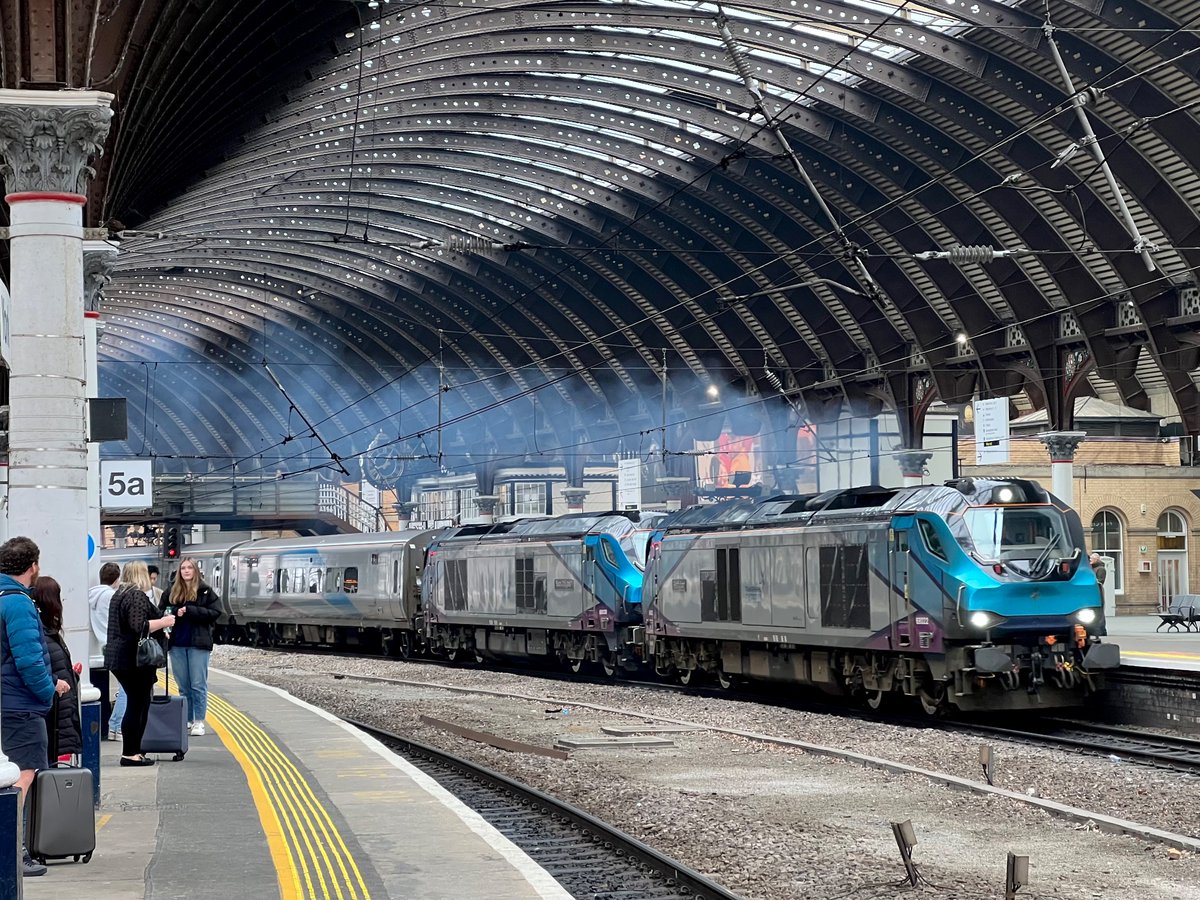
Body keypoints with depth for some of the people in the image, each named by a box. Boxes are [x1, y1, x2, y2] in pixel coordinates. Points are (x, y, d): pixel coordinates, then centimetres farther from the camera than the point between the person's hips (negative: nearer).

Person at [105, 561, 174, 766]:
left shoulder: (120, 594, 18)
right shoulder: (137, 596, -15)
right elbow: (139, 627, -25)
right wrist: (163, 622, -14)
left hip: (120, 658, 10)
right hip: (135, 660, -10)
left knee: (138, 703, 14)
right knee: (137, 704, -6)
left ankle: (133, 750, 16)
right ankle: (130, 754, -6)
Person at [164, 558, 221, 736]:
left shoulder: (205, 591, 1)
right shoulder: (172, 592, 11)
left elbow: (215, 613, -6)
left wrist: (190, 611, -14)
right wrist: (175, 613, -11)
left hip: (198, 644, -3)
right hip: (177, 644, 3)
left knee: (198, 685, -3)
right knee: (183, 686, 8)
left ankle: (199, 722, 2)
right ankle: (186, 720, 15)